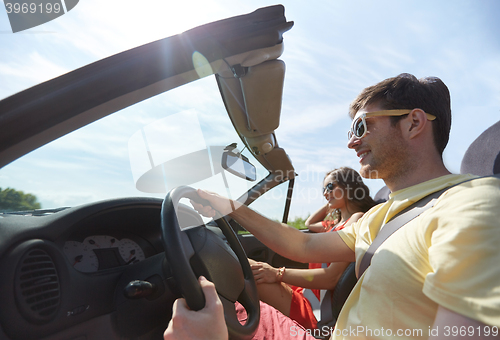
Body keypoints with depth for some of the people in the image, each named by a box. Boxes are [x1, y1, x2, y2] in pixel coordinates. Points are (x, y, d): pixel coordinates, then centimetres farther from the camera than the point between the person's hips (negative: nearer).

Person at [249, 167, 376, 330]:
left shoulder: (357, 219, -10)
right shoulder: (337, 223, 16)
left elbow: (332, 278, -21)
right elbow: (309, 223, 39)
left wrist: (278, 273, -25)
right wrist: (330, 204, 25)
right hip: (305, 293, 9)